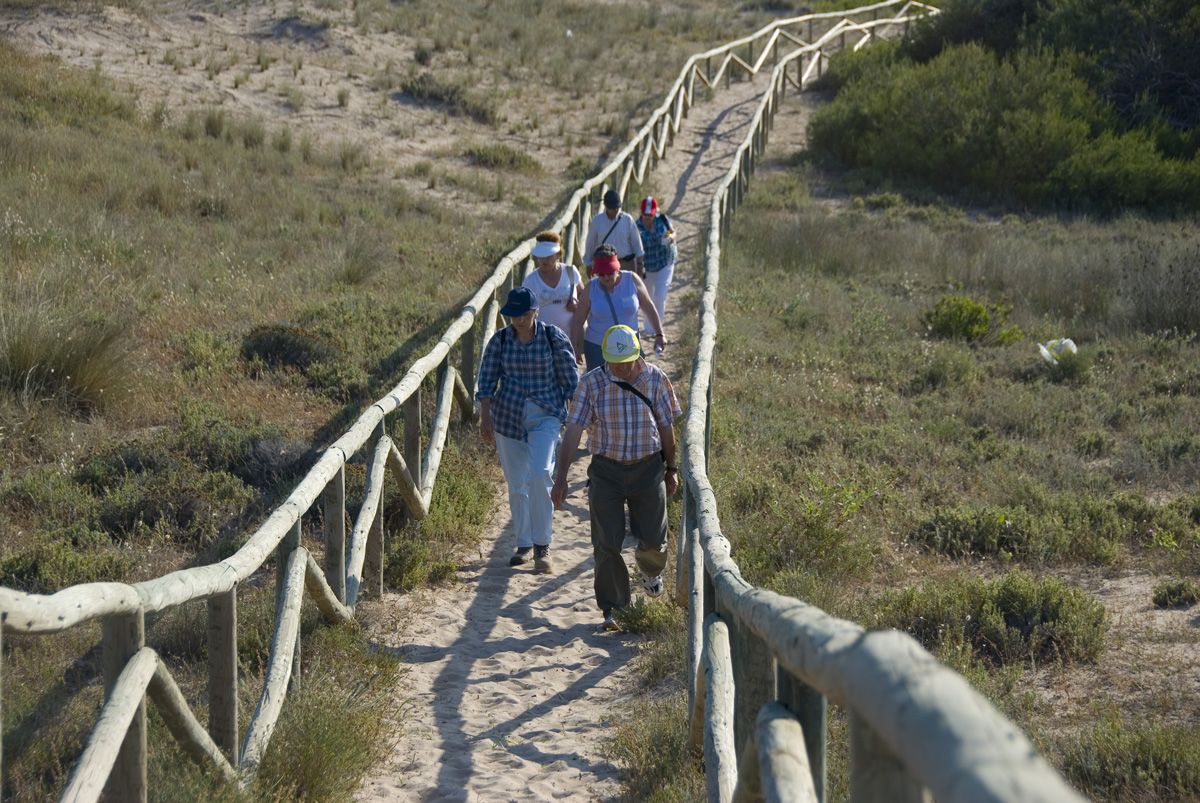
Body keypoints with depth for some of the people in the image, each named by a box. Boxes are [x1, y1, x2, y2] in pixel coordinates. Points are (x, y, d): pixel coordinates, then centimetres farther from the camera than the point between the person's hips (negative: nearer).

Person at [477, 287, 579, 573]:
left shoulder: (554, 338, -4)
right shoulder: (499, 341, 1)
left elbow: (570, 380, 2)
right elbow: (487, 381, 4)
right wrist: (485, 416, -6)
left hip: (546, 416, -3)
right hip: (508, 417, 3)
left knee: (539, 475, -21)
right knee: (516, 485, 8)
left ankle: (542, 546, -12)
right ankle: (523, 545, 23)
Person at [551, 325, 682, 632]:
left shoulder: (656, 380, -6)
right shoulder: (592, 383, -10)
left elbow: (666, 427, 5)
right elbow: (573, 431, -14)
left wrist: (671, 469, 12)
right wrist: (561, 477, -20)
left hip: (648, 468, 1)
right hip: (606, 471, -1)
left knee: (653, 539, 7)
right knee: (606, 543, -2)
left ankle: (650, 571, 43)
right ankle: (611, 609, 10)